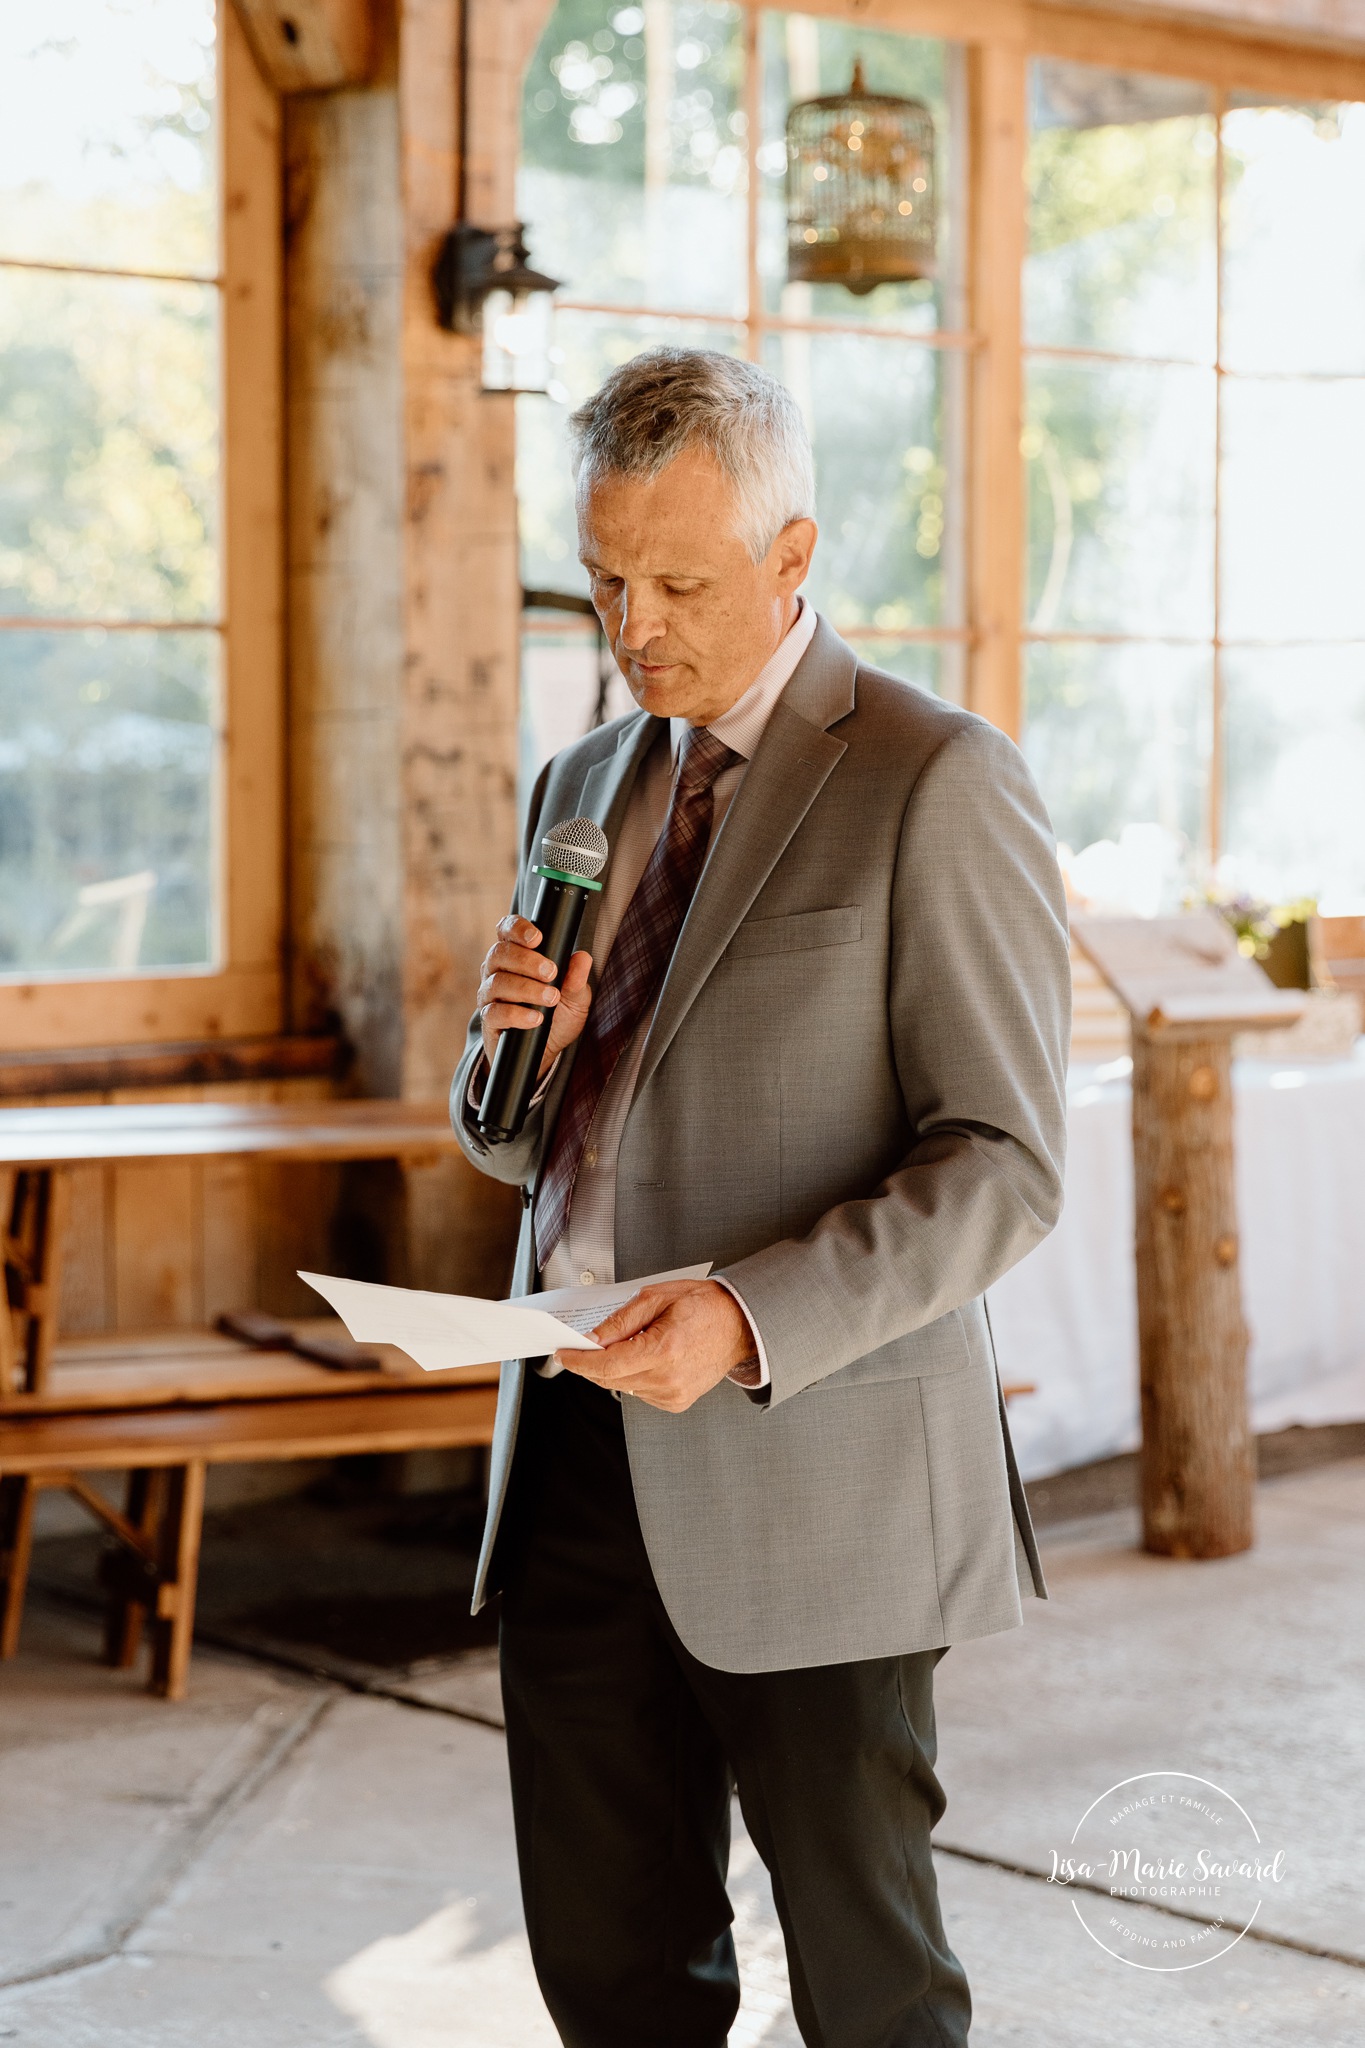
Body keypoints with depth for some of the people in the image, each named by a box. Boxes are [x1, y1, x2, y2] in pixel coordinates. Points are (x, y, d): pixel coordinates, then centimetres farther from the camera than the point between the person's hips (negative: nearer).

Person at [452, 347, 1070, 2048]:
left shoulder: (935, 784, -8)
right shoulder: (583, 785, 14)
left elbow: (1003, 1162, -12)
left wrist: (751, 1316, -25)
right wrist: (517, 1047, -4)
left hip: (808, 1470, -6)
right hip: (578, 1456, 6)